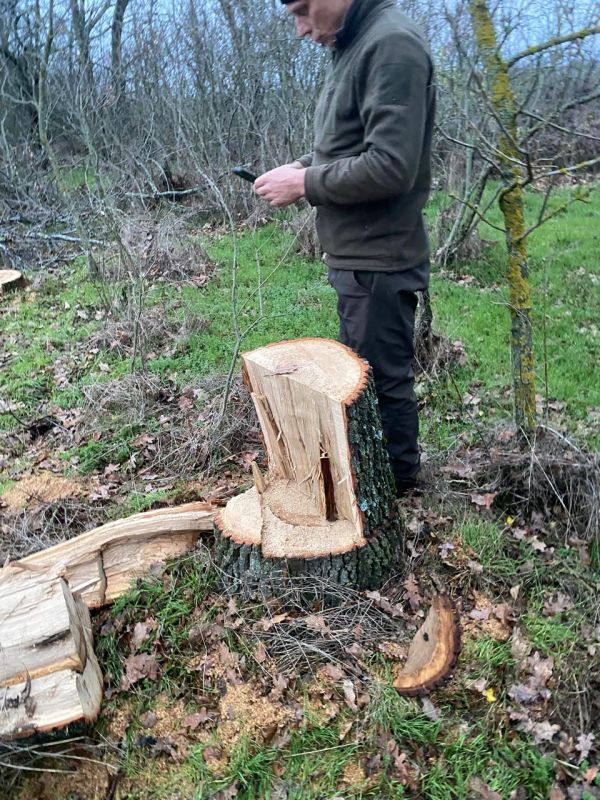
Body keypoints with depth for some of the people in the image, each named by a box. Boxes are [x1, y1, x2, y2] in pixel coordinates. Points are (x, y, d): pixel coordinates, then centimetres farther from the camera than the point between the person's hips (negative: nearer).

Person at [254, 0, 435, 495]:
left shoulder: (392, 44, -17)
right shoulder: (353, 47, 14)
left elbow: (391, 166, -26)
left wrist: (304, 184, -16)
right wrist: (301, 168, 5)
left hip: (378, 261, -10)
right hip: (358, 256, 10)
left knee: (383, 380, 3)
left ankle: (396, 486, 23)